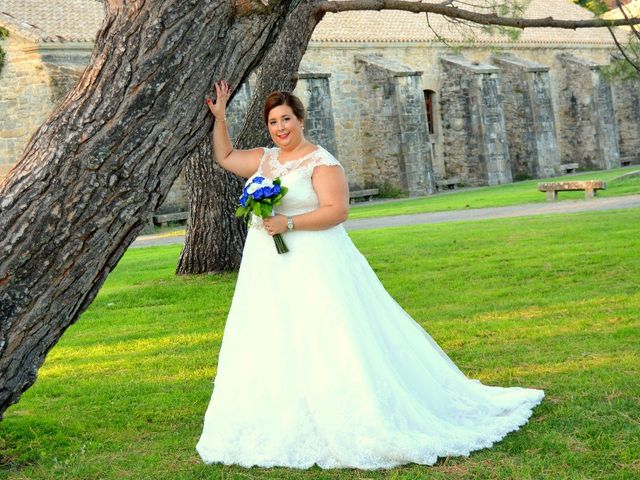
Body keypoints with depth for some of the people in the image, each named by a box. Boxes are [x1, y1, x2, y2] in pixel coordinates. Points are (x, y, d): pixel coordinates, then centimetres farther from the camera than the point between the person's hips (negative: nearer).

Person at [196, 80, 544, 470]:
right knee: (275, 349, 7)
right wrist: (220, 115, 18)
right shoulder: (265, 159, 13)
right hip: (269, 272, 8)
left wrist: (288, 223, -21)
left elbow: (338, 211, -16)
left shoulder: (320, 161, -9)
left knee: (326, 346, -10)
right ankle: (292, 427, 13)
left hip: (314, 268, -8)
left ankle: (366, 428, -3)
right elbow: (225, 157, 26)